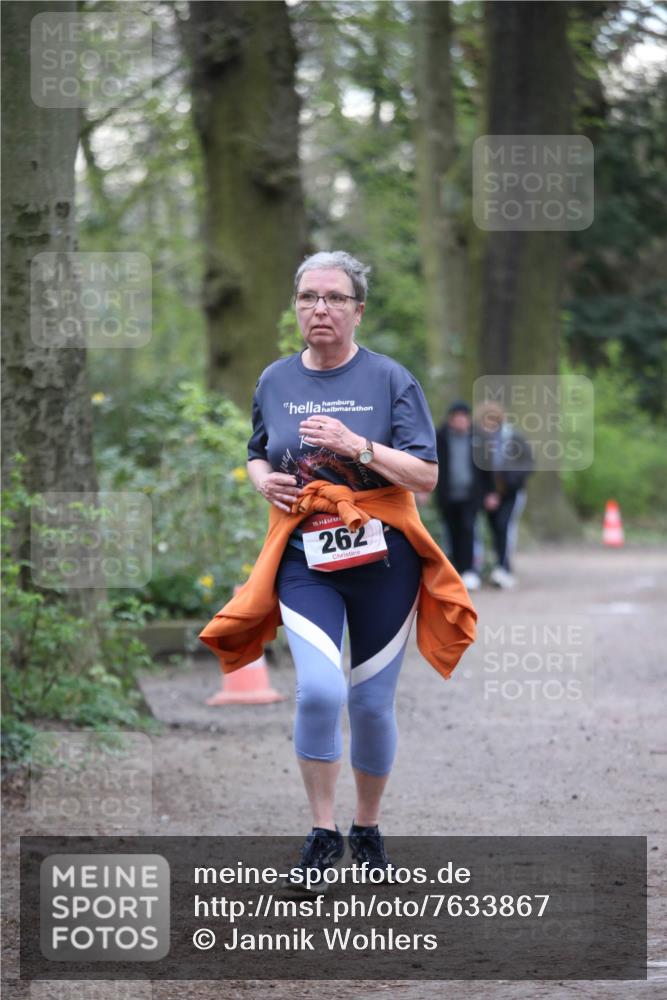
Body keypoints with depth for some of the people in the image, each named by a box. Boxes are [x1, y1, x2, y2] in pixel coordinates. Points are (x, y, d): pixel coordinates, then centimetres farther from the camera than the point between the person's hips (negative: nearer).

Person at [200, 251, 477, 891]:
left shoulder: (390, 380, -3)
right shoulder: (275, 382, 7)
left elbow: (426, 475, -7)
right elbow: (256, 456, 22)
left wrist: (358, 446, -21)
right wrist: (263, 479, -1)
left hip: (382, 556, -1)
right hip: (303, 556, 1)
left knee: (372, 704, 6)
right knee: (319, 689, -20)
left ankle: (367, 828, 28)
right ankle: (322, 833, -6)